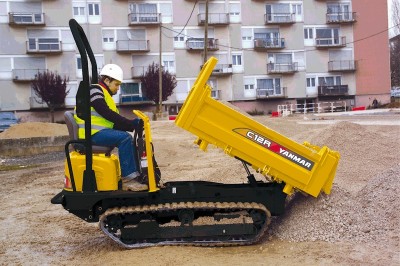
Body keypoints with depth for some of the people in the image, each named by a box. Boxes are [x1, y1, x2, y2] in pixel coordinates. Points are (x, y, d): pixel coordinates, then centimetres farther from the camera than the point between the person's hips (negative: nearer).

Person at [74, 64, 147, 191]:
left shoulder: (105, 96, 24)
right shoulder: (94, 90, -5)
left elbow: (114, 123, 14)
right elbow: (106, 113, -19)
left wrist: (133, 124, -2)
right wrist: (131, 123, -17)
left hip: (100, 131, 10)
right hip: (91, 133, -10)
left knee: (130, 140, 4)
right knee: (125, 138, -24)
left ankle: (136, 175, 0)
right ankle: (128, 179, -24)